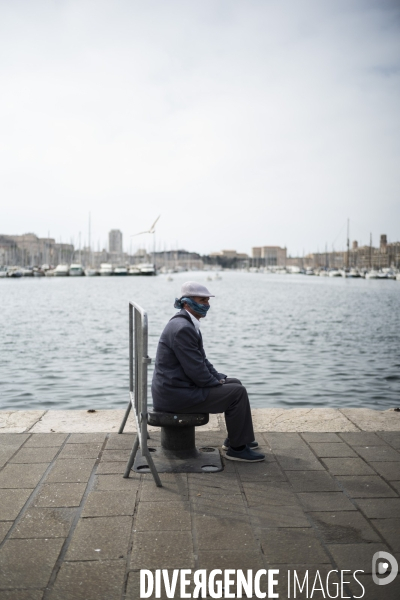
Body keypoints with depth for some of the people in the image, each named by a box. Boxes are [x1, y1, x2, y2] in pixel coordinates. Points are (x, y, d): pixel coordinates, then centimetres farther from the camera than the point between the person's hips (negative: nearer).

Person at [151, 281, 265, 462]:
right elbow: (196, 370, -22)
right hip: (176, 393, -11)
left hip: (177, 386, 11)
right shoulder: (182, 328, -23)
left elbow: (202, 360, 18)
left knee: (235, 383, 17)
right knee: (237, 393, -10)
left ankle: (234, 438, 27)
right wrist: (217, 383, -7)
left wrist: (220, 378, 7)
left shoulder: (188, 323, 11)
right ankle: (237, 448, 5)